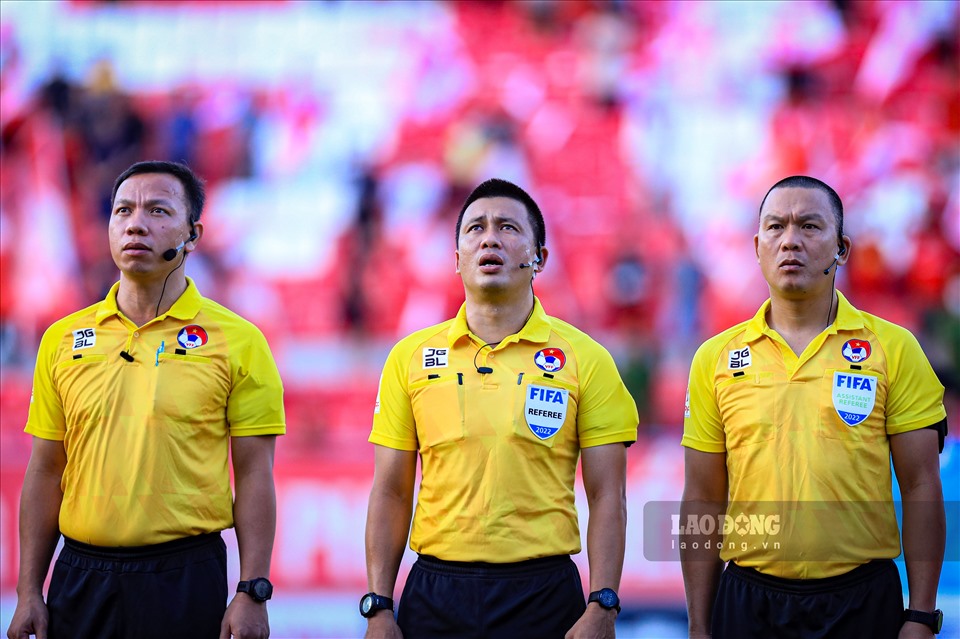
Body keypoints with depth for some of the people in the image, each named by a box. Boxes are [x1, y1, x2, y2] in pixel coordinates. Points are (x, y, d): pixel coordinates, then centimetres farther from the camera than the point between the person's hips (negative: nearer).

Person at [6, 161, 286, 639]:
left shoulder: (237, 341, 0)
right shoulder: (63, 340, 8)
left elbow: (254, 474, -2)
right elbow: (46, 472, 10)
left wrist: (252, 594, -9)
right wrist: (28, 592, 5)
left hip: (186, 578, -3)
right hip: (80, 577, 3)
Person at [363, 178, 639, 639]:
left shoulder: (586, 360, 1)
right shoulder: (411, 358, 7)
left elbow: (606, 497, -1)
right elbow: (391, 493, 7)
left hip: (543, 597, -1)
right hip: (434, 596, 2)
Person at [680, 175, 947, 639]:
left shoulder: (894, 348, 1)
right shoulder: (716, 359, 6)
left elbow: (920, 488, 0)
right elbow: (703, 501, 7)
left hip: (862, 600, -1)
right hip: (748, 600, 1)